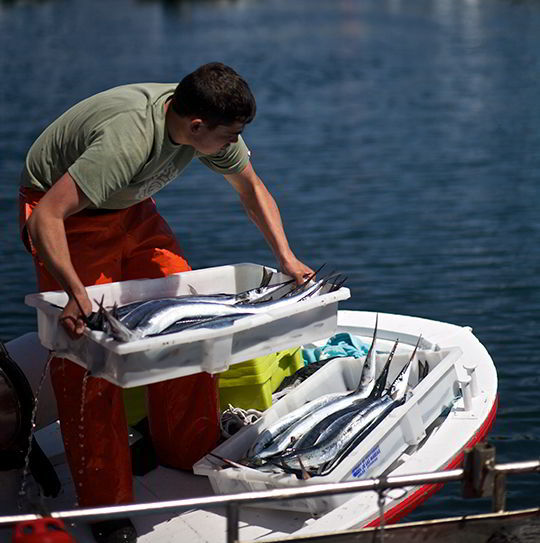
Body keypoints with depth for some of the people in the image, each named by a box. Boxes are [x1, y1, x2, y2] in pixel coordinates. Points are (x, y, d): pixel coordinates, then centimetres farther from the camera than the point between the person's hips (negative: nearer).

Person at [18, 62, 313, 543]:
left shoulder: (210, 127, -15)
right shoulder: (128, 141, -39)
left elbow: (251, 186, 3)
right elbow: (46, 218, -41)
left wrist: (287, 258, -4)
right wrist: (78, 294, -50)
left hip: (130, 208, 7)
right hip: (64, 211, -7)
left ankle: (191, 454, 15)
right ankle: (105, 503, -4)